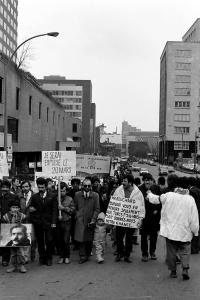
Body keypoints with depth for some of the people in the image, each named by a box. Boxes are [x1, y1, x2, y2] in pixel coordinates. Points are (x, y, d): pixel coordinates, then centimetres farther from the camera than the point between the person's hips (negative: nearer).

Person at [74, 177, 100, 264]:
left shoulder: (95, 195, 1)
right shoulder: (77, 195, 6)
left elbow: (97, 209, 0)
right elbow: (75, 208, 12)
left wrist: (93, 220, -8)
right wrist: (77, 216, 1)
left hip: (90, 221, 0)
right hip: (80, 221, 0)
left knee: (89, 240, 5)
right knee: (81, 239, -5)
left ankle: (87, 255, 20)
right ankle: (82, 256, 3)